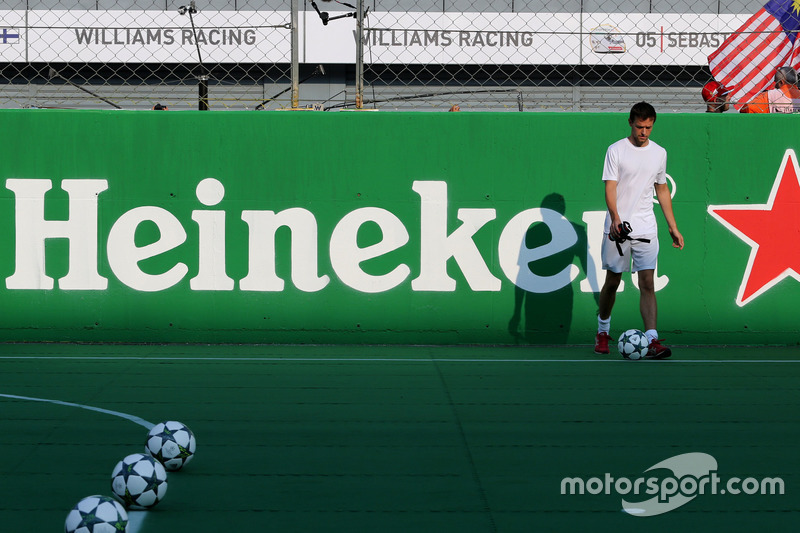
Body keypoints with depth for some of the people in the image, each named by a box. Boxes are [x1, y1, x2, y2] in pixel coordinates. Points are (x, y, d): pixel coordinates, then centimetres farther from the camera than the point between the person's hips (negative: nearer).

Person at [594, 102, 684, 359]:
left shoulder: (659, 153, 10)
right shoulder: (616, 150, -2)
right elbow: (610, 188, -10)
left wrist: (673, 227, 18)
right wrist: (615, 218, -27)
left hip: (646, 229, 2)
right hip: (618, 227, -2)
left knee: (647, 283, -8)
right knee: (612, 281, 7)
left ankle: (652, 341, -15)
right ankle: (602, 332, 29)